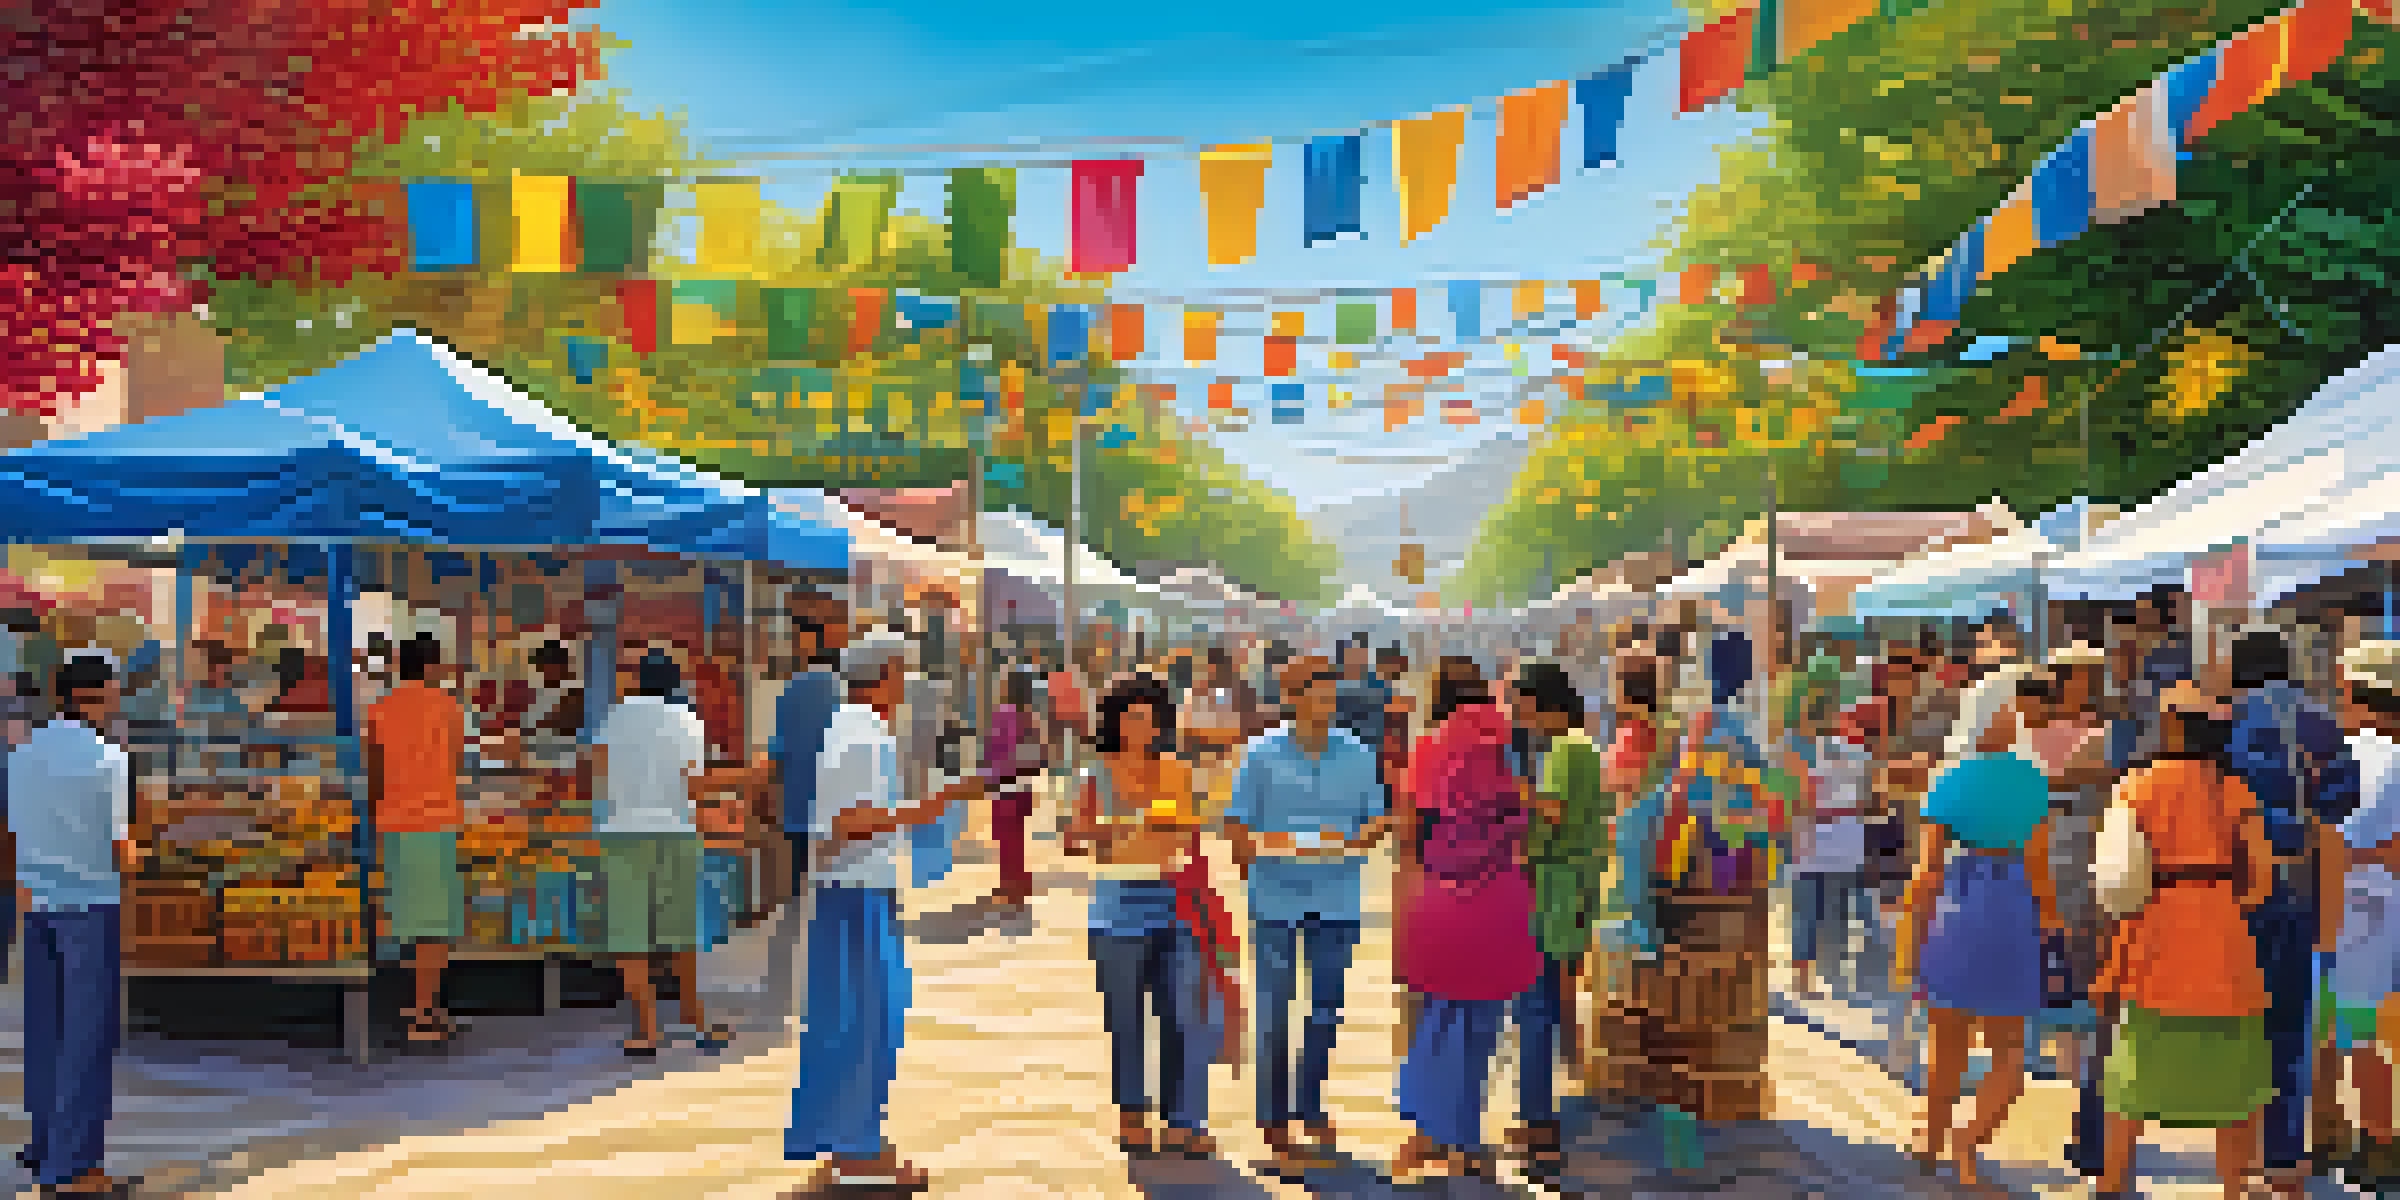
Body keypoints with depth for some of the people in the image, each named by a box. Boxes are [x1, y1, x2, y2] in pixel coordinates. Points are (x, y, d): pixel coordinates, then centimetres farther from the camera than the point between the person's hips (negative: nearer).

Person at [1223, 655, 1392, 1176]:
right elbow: (1237, 824, -1)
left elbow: (1378, 817, 5)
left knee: (1327, 1009, 11)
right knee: (1274, 1011, 2)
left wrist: (1355, 840, -14)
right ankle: (1274, 1122, 13)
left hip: (1336, 899, 3)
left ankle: (1311, 1108, 27)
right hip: (1277, 898, -2)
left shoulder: (1357, 755, 1)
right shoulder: (1262, 753, -4)